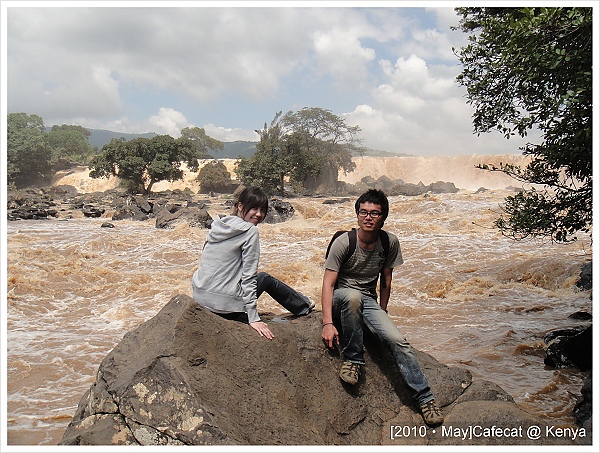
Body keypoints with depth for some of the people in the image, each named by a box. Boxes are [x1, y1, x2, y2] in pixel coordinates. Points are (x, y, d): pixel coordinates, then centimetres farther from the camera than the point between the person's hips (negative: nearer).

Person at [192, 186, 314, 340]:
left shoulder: (218, 225, 8)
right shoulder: (250, 231, -13)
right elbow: (248, 276, -16)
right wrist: (253, 319, -13)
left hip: (199, 295, 7)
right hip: (223, 302, -7)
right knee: (267, 279, 18)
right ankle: (304, 306, 41)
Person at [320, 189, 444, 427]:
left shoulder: (390, 242, -3)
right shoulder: (344, 242, -15)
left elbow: (386, 282, 9)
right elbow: (328, 284, -18)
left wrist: (382, 314, 13)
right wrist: (328, 323, -28)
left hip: (368, 301, 3)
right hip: (340, 298, -3)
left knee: (397, 340, -21)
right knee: (353, 295, -39)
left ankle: (425, 397, -7)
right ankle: (353, 358, -20)